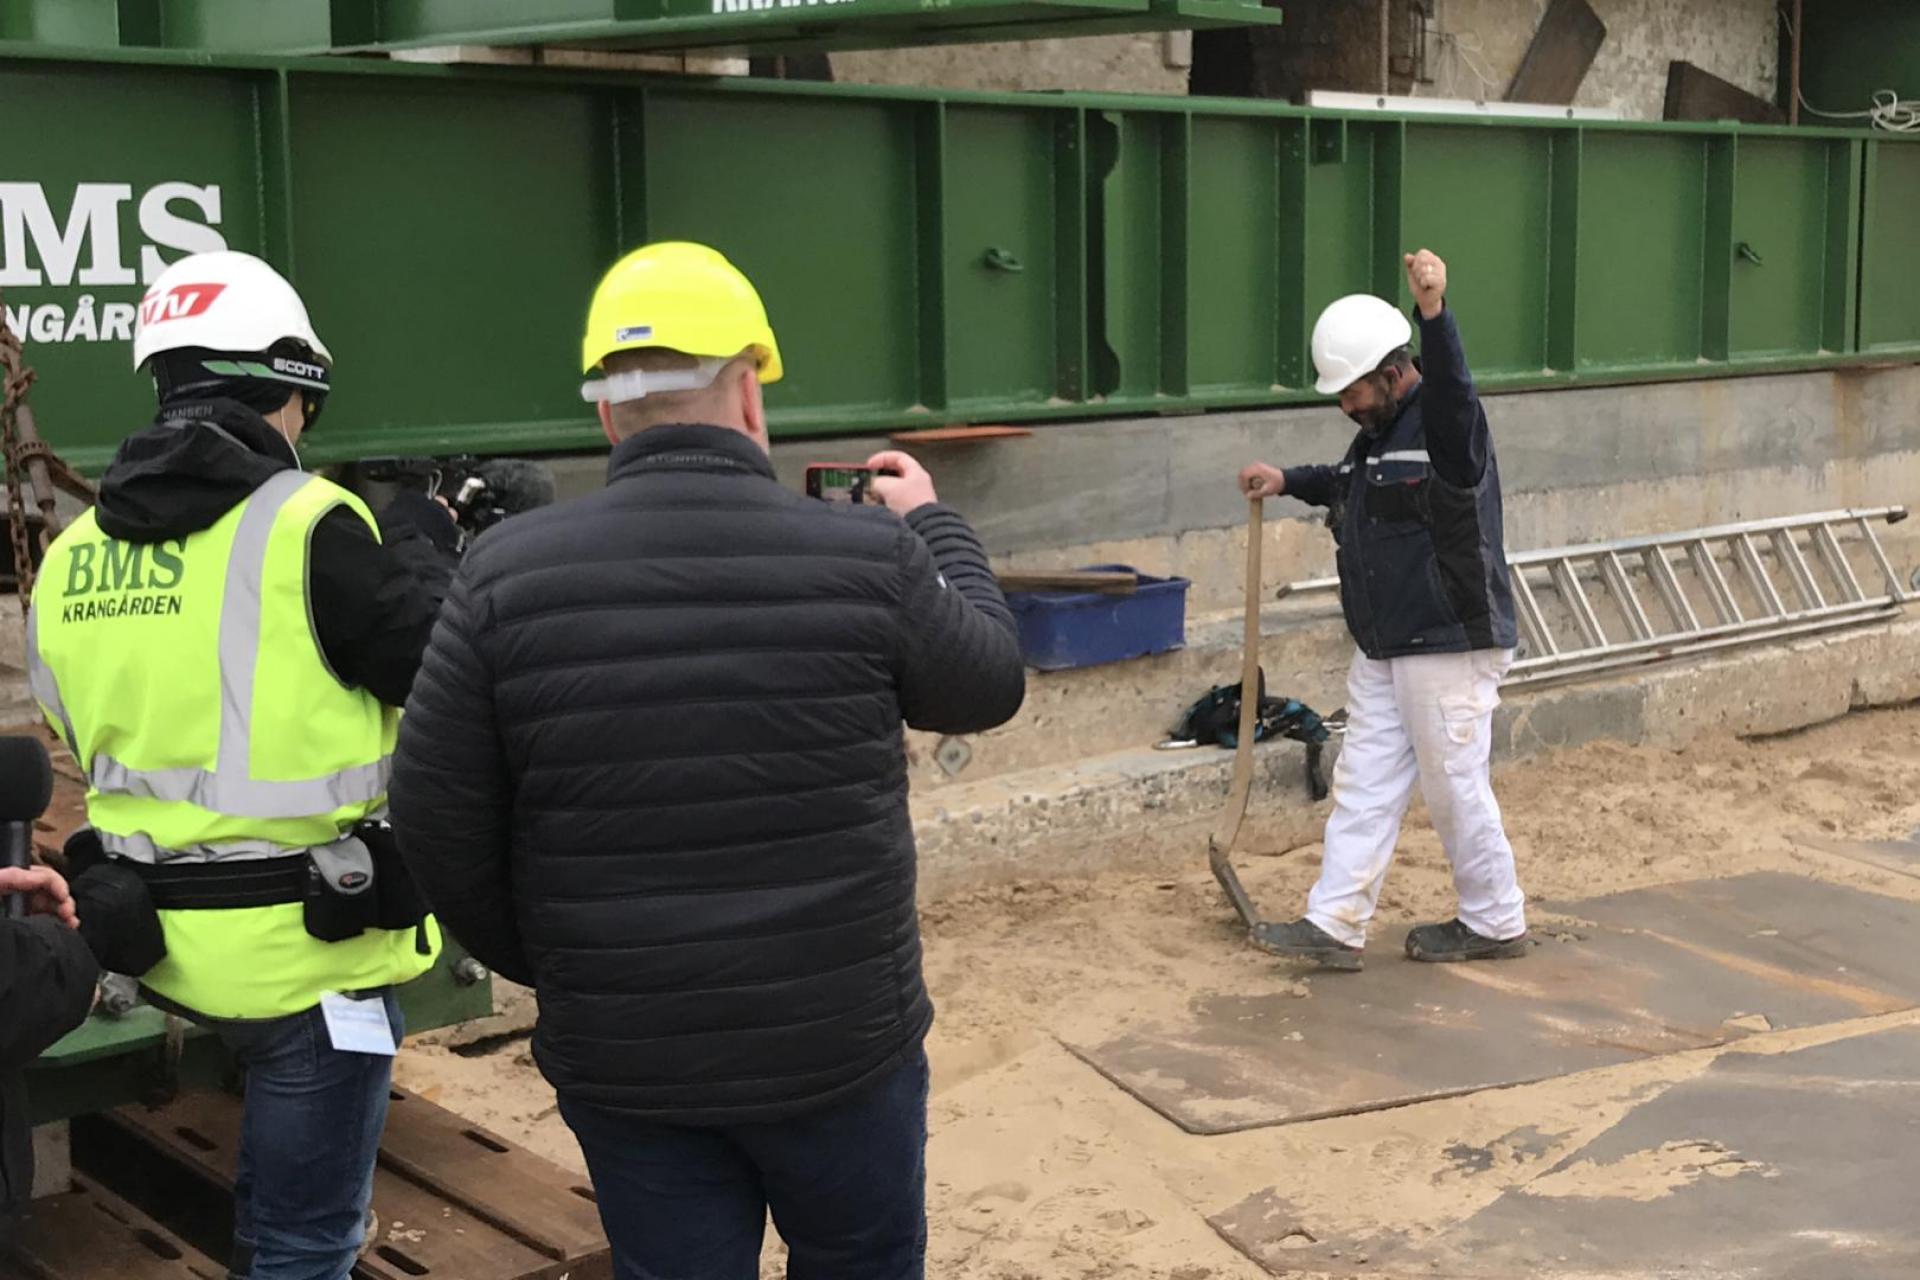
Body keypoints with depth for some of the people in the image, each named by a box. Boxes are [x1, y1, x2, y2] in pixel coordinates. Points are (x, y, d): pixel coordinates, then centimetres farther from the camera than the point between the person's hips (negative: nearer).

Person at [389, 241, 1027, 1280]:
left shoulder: (507, 574, -9)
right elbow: (990, 683, 7)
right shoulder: (869, 557, -12)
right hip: (840, 1035, 0)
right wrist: (933, 526, 23)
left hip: (621, 1055, 1)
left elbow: (438, 817, -5)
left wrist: (539, 961, 11)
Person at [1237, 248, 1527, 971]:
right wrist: (1288, 482, 21)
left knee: (1456, 788, 1)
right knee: (1363, 784, 8)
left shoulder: (1445, 424, -16)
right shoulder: (1378, 434, 13)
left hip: (1450, 648, -9)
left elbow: (1453, 391, -41)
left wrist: (1434, 313, -55)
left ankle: (1495, 924, 18)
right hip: (1383, 650, 9)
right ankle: (1336, 925, 11)